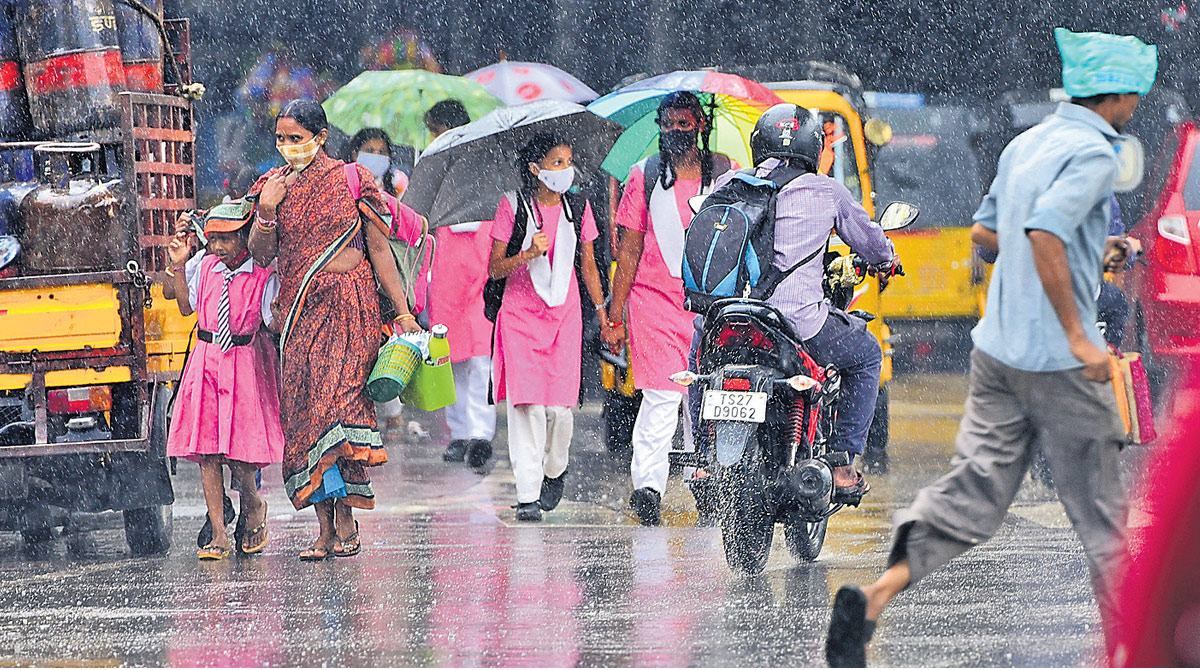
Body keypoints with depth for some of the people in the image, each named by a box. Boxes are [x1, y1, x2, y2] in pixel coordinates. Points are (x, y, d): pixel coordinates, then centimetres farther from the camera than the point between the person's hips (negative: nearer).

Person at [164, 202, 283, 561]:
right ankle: (218, 534, 4)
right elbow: (186, 306, 16)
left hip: (245, 360, -4)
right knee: (205, 448, -1)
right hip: (206, 357, 4)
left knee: (239, 451, -9)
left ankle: (252, 504, 24)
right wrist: (177, 264, 7)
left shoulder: (264, 275, -6)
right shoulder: (203, 265, 6)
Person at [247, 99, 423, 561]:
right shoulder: (275, 185, 10)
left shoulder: (350, 181, 2)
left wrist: (403, 312, 1)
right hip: (298, 310, 4)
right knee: (303, 406, -2)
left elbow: (379, 250, 3)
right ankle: (326, 526, -1)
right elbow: (261, 254, 7)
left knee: (338, 399, -16)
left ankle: (345, 516, -10)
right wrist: (267, 211, -10)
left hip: (348, 305, -4)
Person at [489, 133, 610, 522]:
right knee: (526, 403, -11)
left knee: (559, 405, -5)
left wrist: (603, 312, 12)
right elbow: (494, 268, 0)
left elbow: (588, 265, 16)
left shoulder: (577, 208, 8)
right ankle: (528, 496, -10)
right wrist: (528, 254, -17)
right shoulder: (513, 206, -1)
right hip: (521, 314, -2)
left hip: (565, 314, 2)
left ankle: (555, 471, 24)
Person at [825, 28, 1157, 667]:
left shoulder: (1025, 143, 12)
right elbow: (1044, 230, -28)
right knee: (1099, 504, 7)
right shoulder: (1092, 152, -14)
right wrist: (1078, 334, -24)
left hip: (997, 348, 7)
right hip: (1057, 362, -7)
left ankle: (876, 594, -16)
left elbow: (984, 230, 22)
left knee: (972, 488, 3)